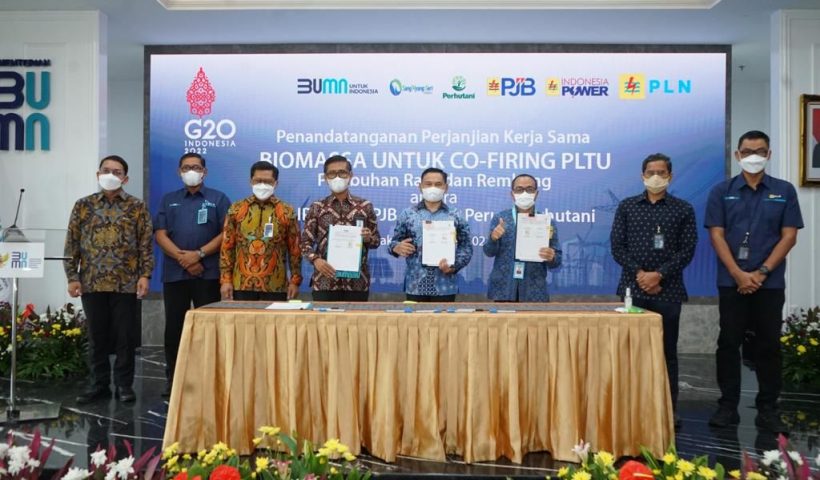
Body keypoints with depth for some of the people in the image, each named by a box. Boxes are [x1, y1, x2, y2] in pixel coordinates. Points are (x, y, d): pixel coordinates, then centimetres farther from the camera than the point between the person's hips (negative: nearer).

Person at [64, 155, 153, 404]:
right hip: (92, 282, 2)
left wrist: (144, 275, -8)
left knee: (125, 336, 3)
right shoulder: (83, 205, 7)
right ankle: (99, 383, 19)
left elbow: (146, 244, 1)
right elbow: (72, 244, 6)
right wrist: (72, 277, 0)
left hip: (126, 283, -1)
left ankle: (124, 384, 14)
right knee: (97, 336, 8)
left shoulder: (137, 207, 3)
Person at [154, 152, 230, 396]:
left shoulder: (218, 199, 7)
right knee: (174, 327, 5)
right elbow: (160, 234, 4)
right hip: (174, 273, 3)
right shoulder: (169, 200, 14)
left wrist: (199, 254, -12)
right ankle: (173, 379, 14)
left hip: (208, 273, -2)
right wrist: (183, 258, -10)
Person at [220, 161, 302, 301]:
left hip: (275, 286, -1)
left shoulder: (287, 212, 3)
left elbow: (295, 249, 3)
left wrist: (295, 281, -2)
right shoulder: (236, 209, 5)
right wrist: (226, 279, -1)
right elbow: (227, 247, 5)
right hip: (241, 284, 1)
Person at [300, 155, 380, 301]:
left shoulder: (365, 206, 6)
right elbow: (306, 242, 3)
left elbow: (377, 240, 12)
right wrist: (315, 260, -16)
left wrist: (368, 238, -11)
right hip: (325, 282, 0)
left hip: (357, 282, 1)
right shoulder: (317, 208, 4)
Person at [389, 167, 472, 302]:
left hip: (445, 287, 0)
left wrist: (454, 265, -12)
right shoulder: (407, 214, 6)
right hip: (415, 286, 0)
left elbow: (466, 247, 4)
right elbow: (395, 242, 10)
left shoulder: (456, 216, 5)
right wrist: (397, 247, -13)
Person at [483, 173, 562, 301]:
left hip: (534, 292, 0)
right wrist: (493, 238, -20)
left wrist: (551, 257, -18)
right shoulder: (500, 218, 4)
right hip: (502, 290, 0)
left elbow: (556, 260, 4)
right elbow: (489, 252, 1)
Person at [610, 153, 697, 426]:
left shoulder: (683, 209, 5)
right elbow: (617, 246, 3)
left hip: (668, 290, -1)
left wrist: (659, 275, -12)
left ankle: (669, 410, 12)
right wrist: (639, 274, -10)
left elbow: (687, 250, -1)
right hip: (633, 289, 1)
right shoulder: (627, 206, 8)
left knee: (667, 351, 5)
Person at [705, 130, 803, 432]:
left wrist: (761, 272, -10)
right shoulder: (722, 192, 4)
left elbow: (789, 236, 0)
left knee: (769, 346, 5)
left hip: (770, 283, 1)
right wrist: (739, 274, -11)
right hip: (731, 282, 0)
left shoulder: (784, 191, 6)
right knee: (729, 343, 3)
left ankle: (768, 410, 15)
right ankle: (728, 406, 12)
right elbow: (716, 235, -2)